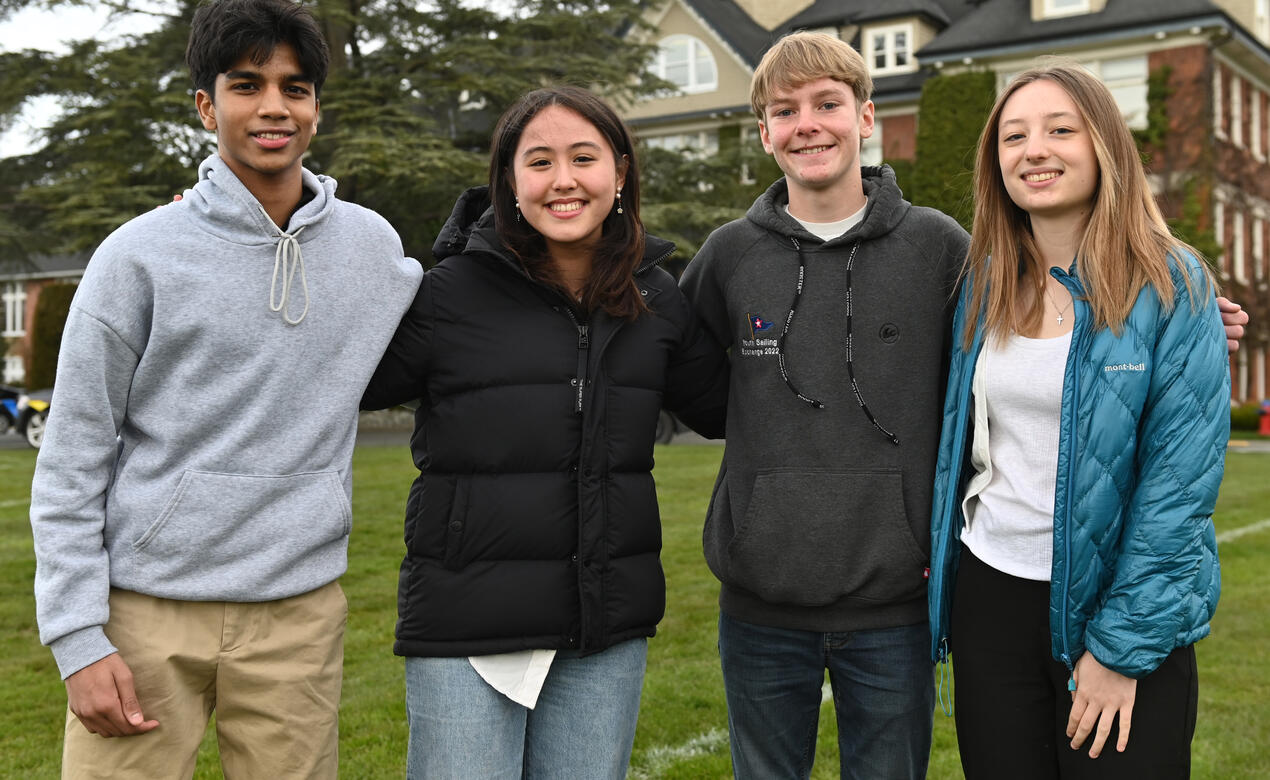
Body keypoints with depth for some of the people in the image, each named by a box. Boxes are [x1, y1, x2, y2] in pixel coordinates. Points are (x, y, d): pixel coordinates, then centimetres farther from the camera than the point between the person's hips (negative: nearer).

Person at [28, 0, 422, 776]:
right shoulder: (140, 255, -4)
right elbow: (70, 464, -3)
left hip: (298, 610, 3)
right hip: (145, 608, -2)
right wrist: (79, 639, -8)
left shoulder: (373, 243, 6)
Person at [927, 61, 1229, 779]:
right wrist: (936, 549, 8)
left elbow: (1181, 483, -13)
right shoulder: (985, 284, 5)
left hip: (1124, 604, -4)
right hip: (989, 595, 4)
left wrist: (1121, 646, -15)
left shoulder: (1175, 286, -9)